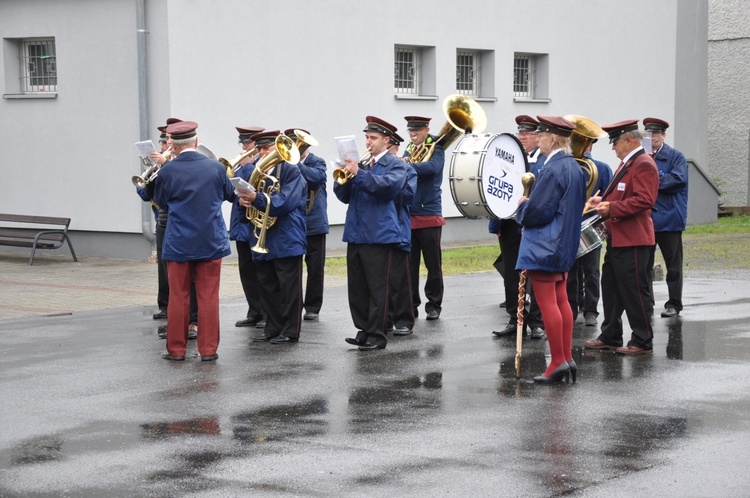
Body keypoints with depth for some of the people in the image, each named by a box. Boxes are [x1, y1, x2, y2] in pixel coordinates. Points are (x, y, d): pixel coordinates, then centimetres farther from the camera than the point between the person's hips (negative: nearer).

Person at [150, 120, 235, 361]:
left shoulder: (166, 172, -10)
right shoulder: (215, 167, -6)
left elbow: (161, 203, 6)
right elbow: (230, 194, 11)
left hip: (178, 242, -1)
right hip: (211, 242, 1)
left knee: (178, 296, 9)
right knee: (209, 297, 6)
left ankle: (176, 348, 13)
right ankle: (208, 348, 7)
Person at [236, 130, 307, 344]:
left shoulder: (291, 171, -7)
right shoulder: (258, 172, 13)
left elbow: (286, 202, -19)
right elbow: (248, 194, 11)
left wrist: (256, 199, -29)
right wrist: (245, 200, -14)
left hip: (286, 240, -7)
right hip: (263, 240, 7)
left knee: (289, 287, -1)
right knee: (267, 287, 11)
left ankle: (290, 331, 5)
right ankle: (273, 329, 19)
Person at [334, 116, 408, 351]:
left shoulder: (396, 164, 0)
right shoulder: (361, 162, 15)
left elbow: (389, 185, -21)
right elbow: (344, 196, 12)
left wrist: (358, 173, -28)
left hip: (379, 234, -6)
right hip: (355, 233, 6)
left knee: (377, 287, -3)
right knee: (356, 287, 9)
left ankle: (377, 335, 1)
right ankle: (363, 330, 18)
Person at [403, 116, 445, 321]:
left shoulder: (436, 149, -2)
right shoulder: (408, 151, 14)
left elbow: (431, 167, -24)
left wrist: (407, 165, -34)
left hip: (429, 215, -4)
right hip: (408, 216, 4)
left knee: (433, 264, 2)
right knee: (409, 265, 5)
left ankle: (434, 306, 11)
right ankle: (410, 305, 11)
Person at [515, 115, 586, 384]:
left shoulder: (553, 170, -20)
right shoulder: (574, 167, 9)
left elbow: (537, 212, -22)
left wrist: (522, 204, 0)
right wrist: (531, 203, 17)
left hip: (543, 247, -10)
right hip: (564, 245, 10)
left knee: (547, 302, -4)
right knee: (561, 300, 13)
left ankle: (558, 361, -3)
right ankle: (567, 358, 15)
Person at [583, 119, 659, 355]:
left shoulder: (644, 164, -15)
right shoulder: (627, 162, 17)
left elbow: (643, 200, -25)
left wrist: (611, 208, -24)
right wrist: (603, 199, 9)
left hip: (632, 240, -11)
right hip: (618, 238, 11)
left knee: (634, 292, -5)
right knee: (611, 288, 14)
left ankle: (642, 342, 2)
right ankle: (610, 337, 22)